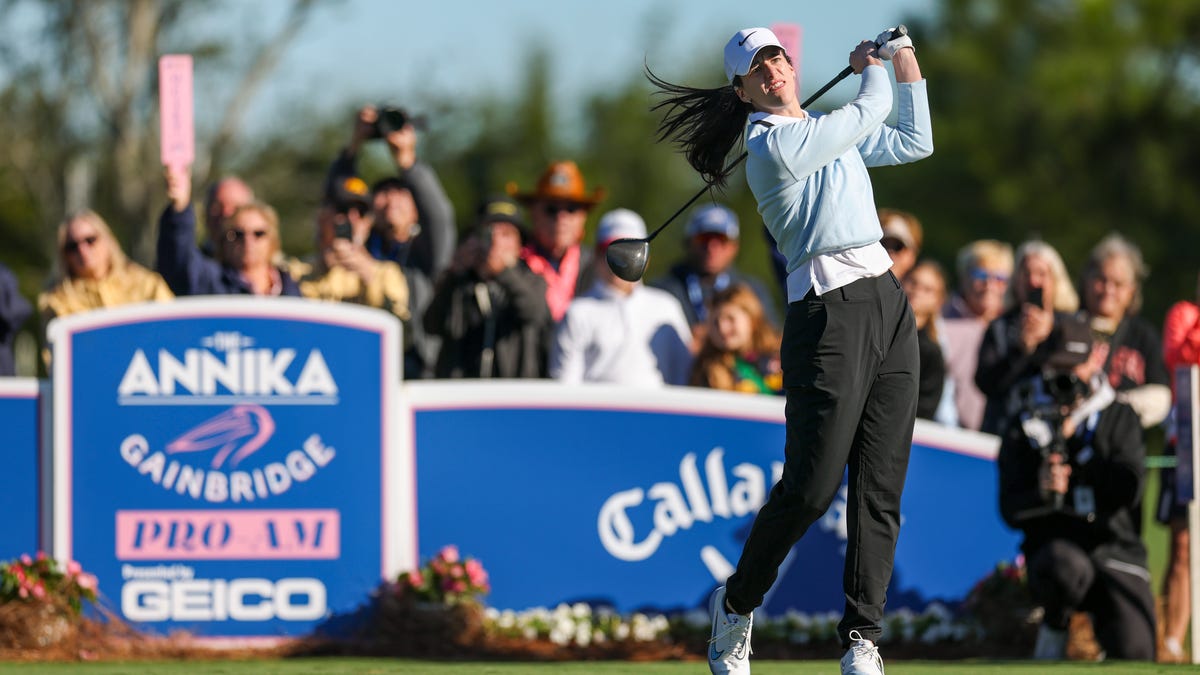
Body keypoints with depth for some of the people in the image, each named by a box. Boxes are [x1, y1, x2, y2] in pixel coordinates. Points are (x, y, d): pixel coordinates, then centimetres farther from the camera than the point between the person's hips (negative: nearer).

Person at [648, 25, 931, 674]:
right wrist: (871, 66, 19)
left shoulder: (825, 130, 20)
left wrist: (906, 62, 24)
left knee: (880, 488, 0)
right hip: (829, 315, -8)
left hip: (887, 304, 8)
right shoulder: (771, 146, -7)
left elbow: (914, 141, 30)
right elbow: (869, 113, 0)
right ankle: (736, 603, 13)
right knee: (810, 487, -11)